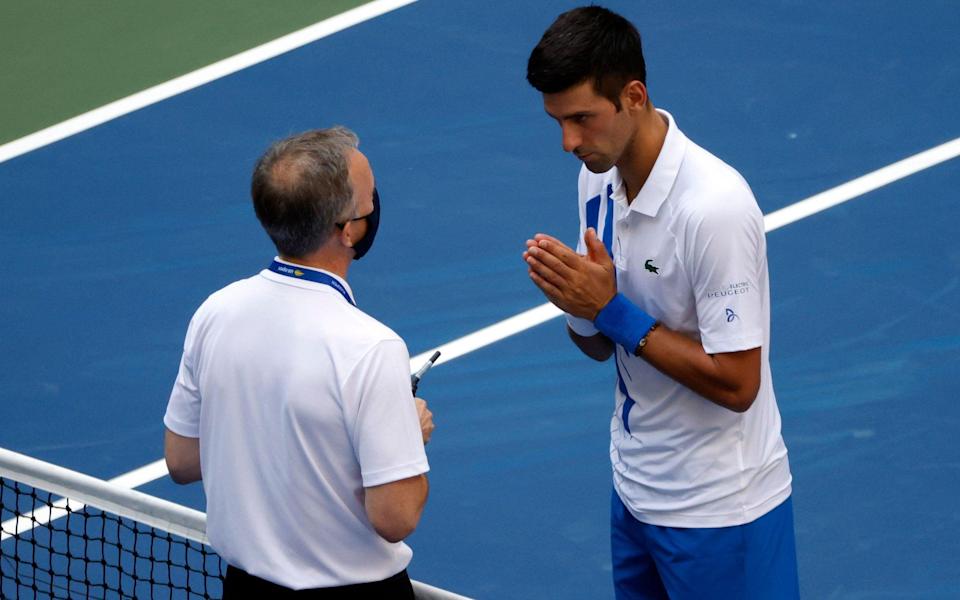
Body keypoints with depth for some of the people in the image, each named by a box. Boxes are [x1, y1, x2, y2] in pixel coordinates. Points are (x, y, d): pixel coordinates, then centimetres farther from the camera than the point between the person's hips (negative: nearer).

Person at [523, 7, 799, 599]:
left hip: (718, 510, -7)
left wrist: (613, 310, -23)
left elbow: (736, 384, -23)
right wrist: (578, 304, -14)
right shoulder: (600, 176, 1)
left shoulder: (714, 205, -25)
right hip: (636, 493, 8)